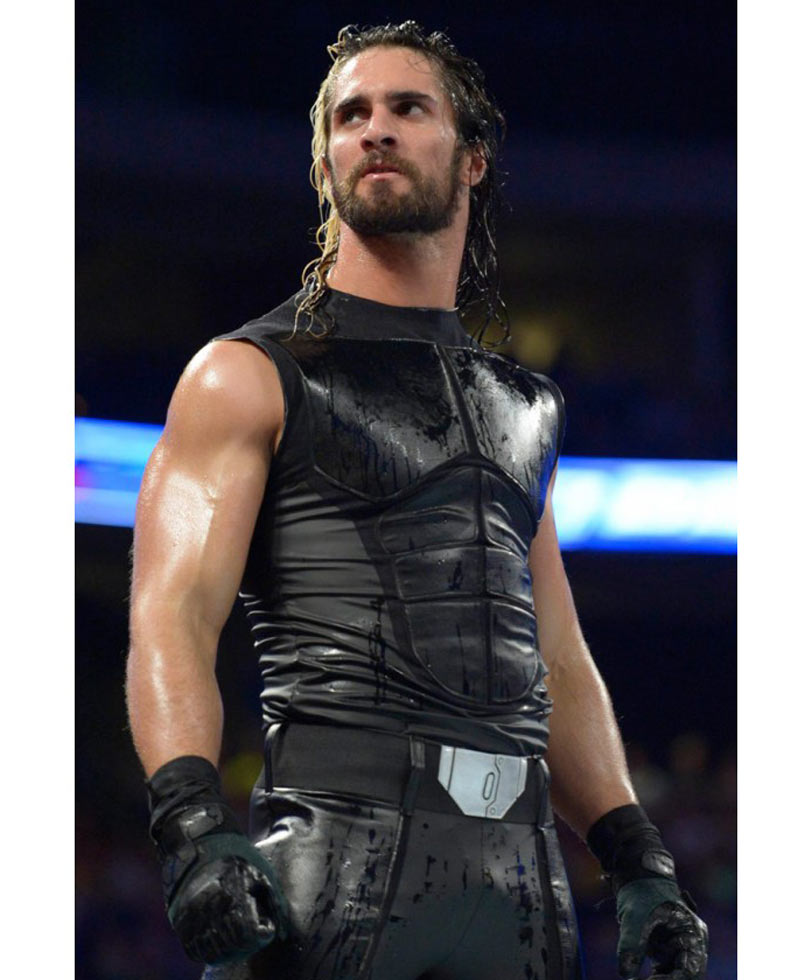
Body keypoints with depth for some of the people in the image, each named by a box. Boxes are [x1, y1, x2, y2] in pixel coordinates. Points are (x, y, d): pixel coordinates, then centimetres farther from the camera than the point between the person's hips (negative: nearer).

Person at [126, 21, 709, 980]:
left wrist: (639, 862, 14)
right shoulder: (248, 377, 7)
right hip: (339, 828, -4)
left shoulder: (522, 406, 24)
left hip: (518, 865, 5)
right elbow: (172, 614, -5)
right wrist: (193, 825, -21)